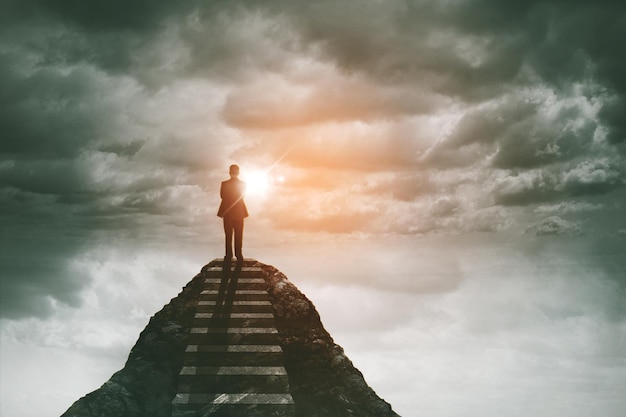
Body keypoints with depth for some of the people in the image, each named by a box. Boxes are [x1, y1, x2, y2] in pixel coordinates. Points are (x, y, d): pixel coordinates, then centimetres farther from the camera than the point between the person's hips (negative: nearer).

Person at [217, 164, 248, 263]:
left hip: (227, 212, -1)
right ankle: (238, 255, 9)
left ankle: (229, 255, 7)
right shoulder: (243, 184, -7)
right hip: (239, 212, 1)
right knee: (238, 235, 9)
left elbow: (222, 196, 0)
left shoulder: (225, 184, -13)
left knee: (228, 235, 7)